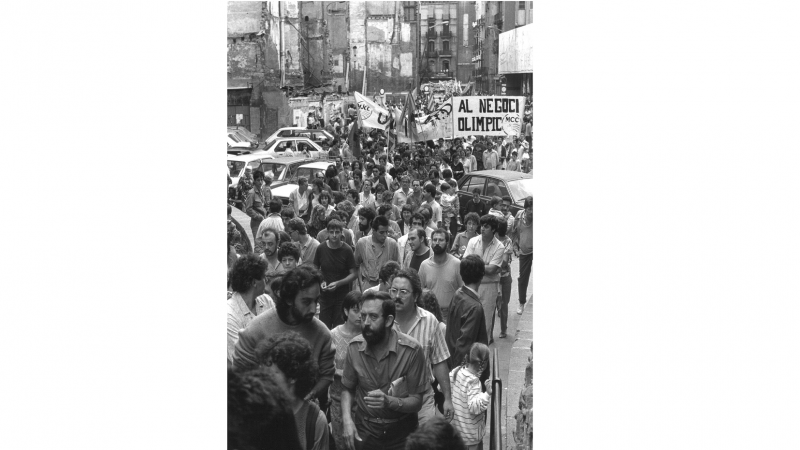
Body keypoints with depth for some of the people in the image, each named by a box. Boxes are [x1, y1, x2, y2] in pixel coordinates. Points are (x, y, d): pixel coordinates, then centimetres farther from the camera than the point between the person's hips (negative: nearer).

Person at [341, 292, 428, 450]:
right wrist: (347, 419, -11)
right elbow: (347, 388, 6)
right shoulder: (354, 347, -7)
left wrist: (388, 401, -32)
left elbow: (416, 401, -13)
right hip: (364, 429, 2)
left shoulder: (411, 349, -18)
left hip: (401, 431, -2)